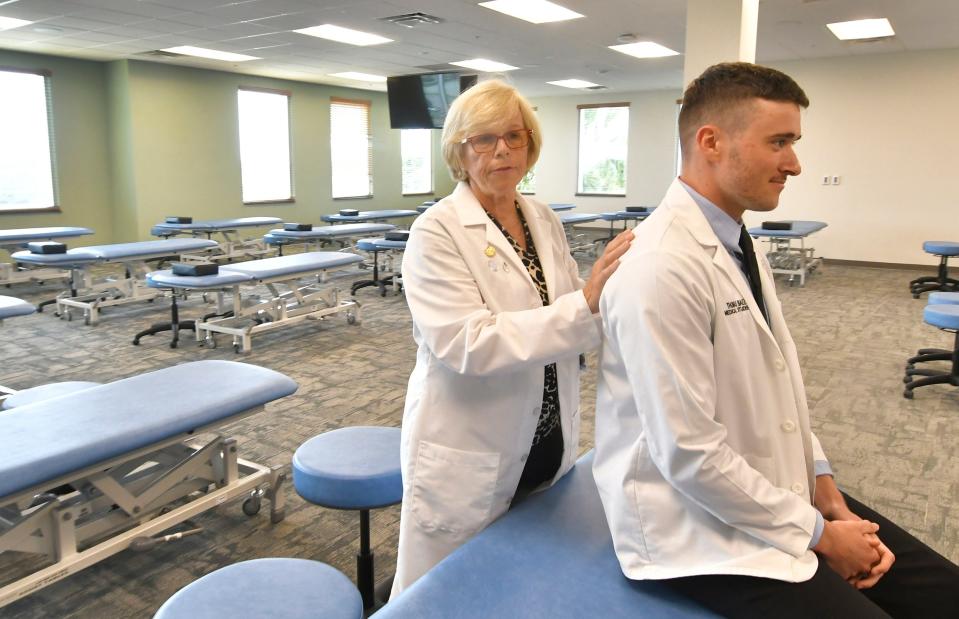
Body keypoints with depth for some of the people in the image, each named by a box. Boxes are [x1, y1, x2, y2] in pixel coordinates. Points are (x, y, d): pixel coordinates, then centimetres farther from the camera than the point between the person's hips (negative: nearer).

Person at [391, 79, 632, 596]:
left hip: (547, 446, 6)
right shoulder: (438, 230, -15)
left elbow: (566, 319, 8)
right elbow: (467, 344, -26)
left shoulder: (545, 220, 5)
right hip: (469, 459, -6)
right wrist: (586, 305, -31)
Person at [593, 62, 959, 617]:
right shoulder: (664, 268, -25)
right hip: (701, 522, -8)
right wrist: (819, 534, -12)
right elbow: (690, 455, -24)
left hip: (771, 492, 8)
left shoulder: (738, 243, 5)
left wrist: (829, 498, 4)